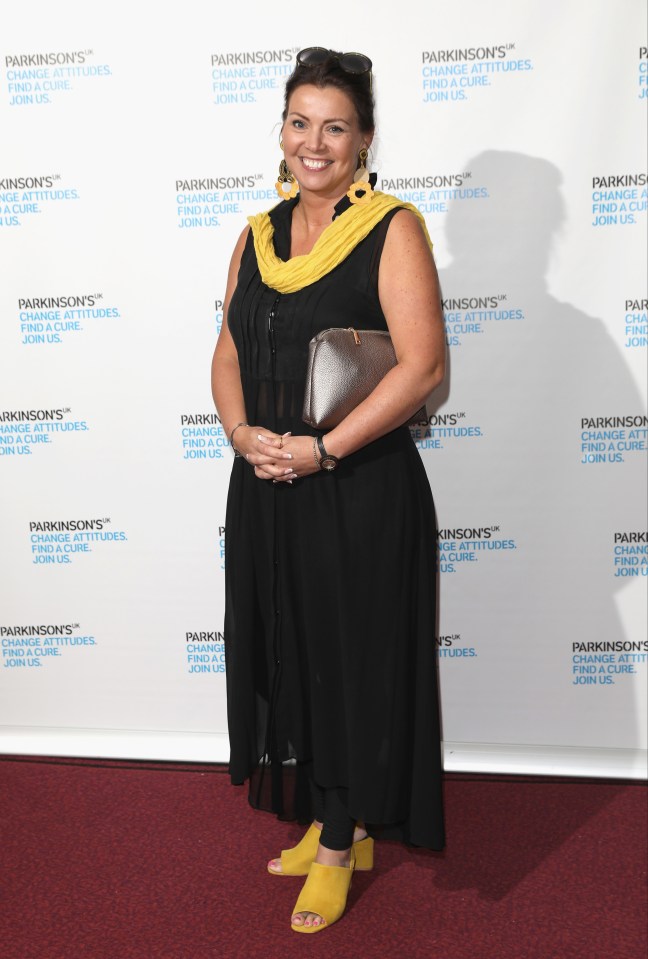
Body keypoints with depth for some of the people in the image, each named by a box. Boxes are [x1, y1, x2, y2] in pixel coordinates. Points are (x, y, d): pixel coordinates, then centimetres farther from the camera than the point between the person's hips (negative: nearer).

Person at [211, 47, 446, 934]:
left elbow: (423, 365, -16)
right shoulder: (258, 236, 12)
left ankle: (341, 844, 28)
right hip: (265, 491, 6)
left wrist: (323, 448, -19)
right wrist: (242, 433, -7)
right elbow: (229, 353, 13)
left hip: (359, 491, -6)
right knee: (288, 655, 15)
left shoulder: (393, 229, -7)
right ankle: (329, 824, 36)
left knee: (353, 661, 6)